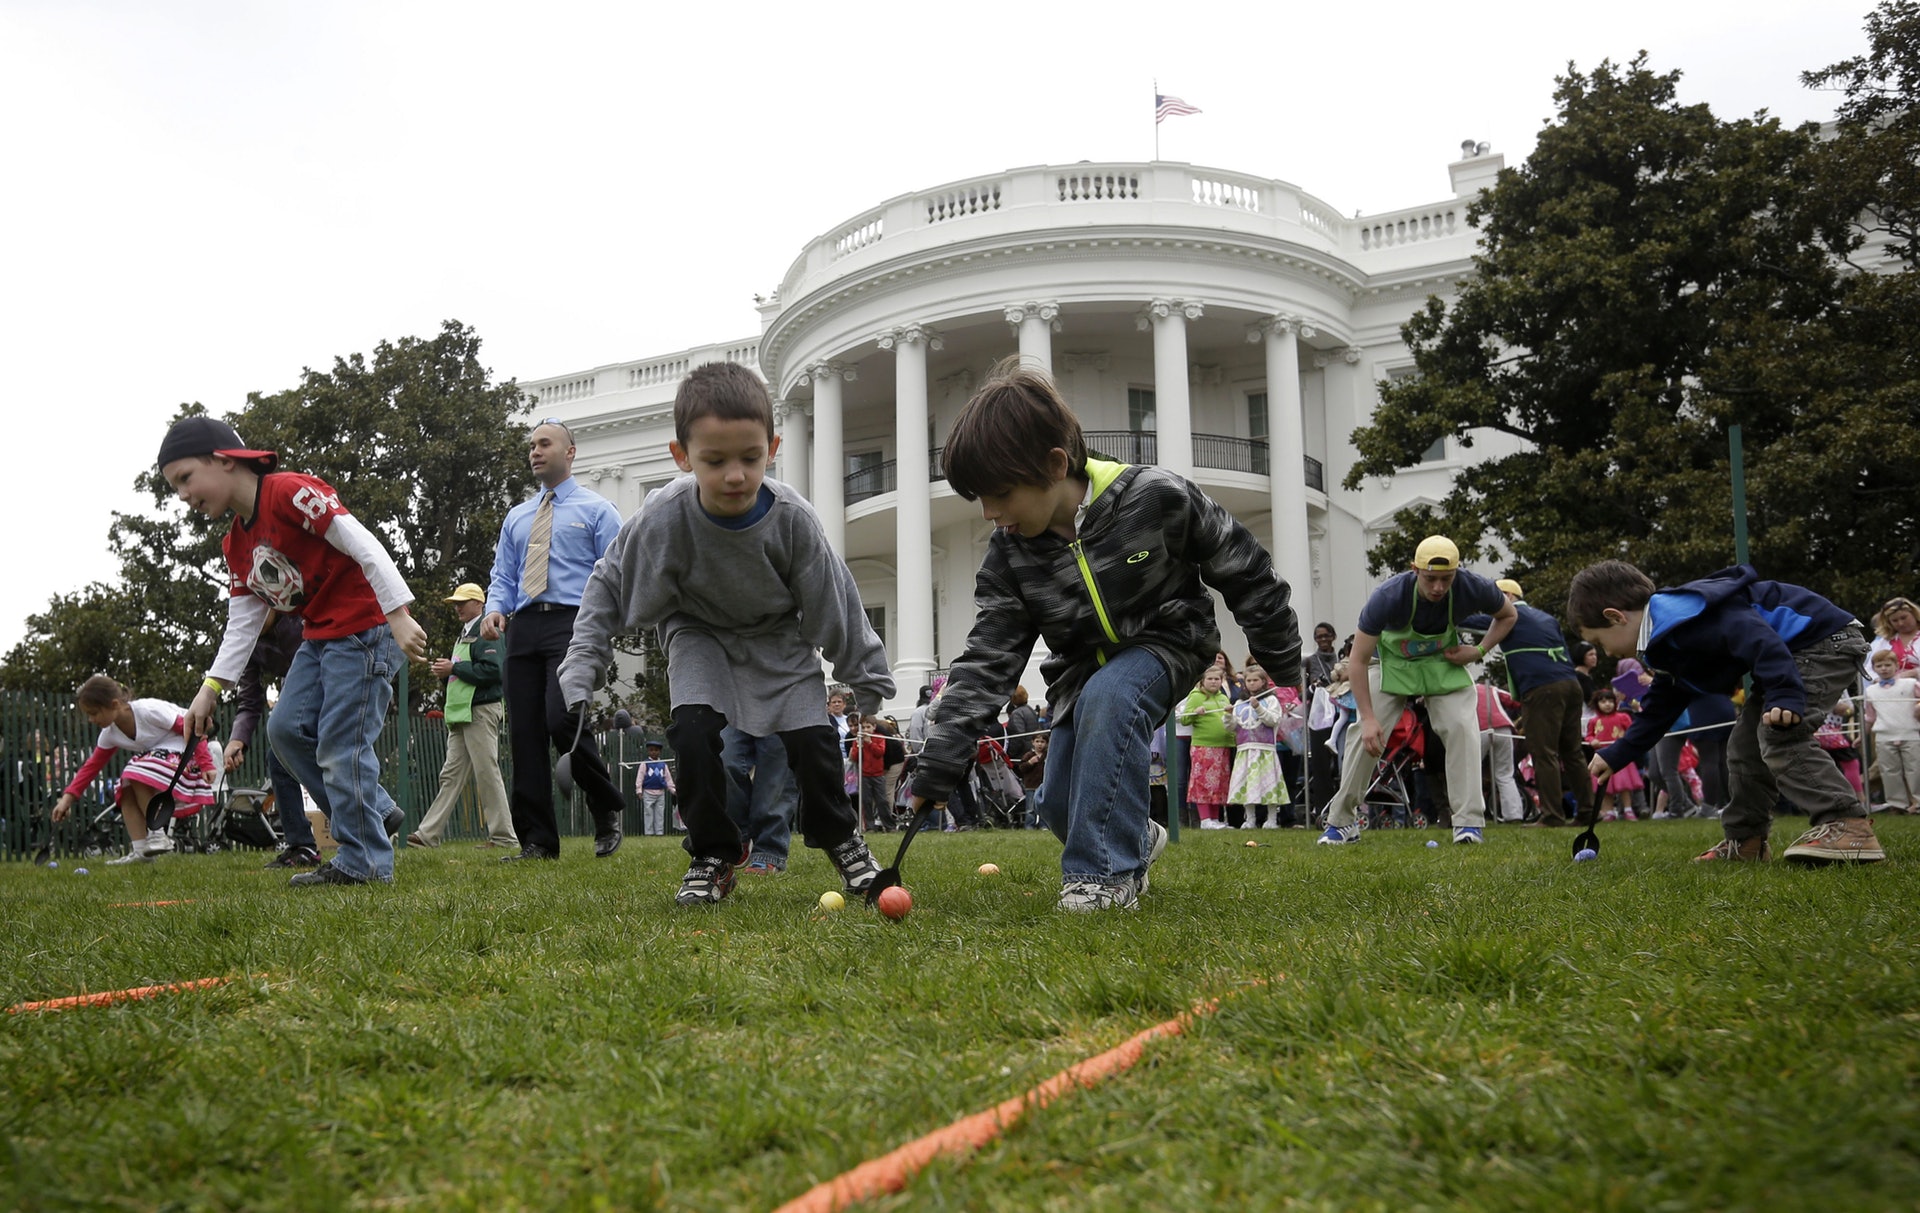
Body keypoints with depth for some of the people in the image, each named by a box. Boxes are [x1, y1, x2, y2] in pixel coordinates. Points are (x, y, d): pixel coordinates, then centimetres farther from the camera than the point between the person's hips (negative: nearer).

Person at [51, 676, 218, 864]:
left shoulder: (149, 710, -24)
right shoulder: (109, 734, -1)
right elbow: (92, 766, 5)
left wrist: (206, 765, -24)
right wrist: (68, 797, -4)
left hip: (184, 756, -9)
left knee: (138, 775, -27)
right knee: (125, 791, -8)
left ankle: (157, 836, -19)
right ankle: (140, 851, -9)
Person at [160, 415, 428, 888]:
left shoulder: (289, 492, -16)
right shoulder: (236, 544, 12)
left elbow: (362, 544, -22)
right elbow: (242, 622, 14)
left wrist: (399, 616, -27)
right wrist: (211, 689, 8)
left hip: (365, 629, -10)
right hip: (319, 636, 10)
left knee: (340, 746, -9)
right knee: (286, 728, 5)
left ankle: (364, 863, 0)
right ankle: (375, 814, 14)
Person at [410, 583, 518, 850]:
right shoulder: (464, 634, 23)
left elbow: (492, 670, -20)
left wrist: (454, 668, -13)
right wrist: (446, 670, 6)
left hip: (482, 711, -10)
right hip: (462, 714, 10)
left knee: (487, 773, -8)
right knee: (451, 775, 8)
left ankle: (503, 837, -3)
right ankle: (428, 834, 7)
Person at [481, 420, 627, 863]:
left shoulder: (597, 510, 8)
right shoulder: (517, 517, 24)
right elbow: (503, 577, 22)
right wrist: (495, 609, 0)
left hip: (573, 623, -5)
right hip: (524, 626, 6)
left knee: (562, 719, -22)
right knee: (524, 734, 0)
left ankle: (607, 811, 1)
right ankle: (537, 841, 6)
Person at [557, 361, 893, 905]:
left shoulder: (792, 519, -30)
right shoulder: (663, 518, -30)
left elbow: (834, 605, -15)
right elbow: (608, 585, -12)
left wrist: (869, 679, -5)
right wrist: (581, 671, -16)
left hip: (779, 635, 0)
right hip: (699, 632, 0)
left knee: (810, 738, -14)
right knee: (694, 728, -23)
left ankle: (840, 836, 16)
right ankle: (713, 854, -1)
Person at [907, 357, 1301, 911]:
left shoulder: (1157, 498, -27)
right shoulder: (1009, 555, -15)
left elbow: (1245, 573, -13)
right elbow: (986, 663, -16)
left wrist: (1285, 667, -5)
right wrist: (937, 769, -24)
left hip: (1165, 643, -5)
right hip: (1081, 670, 5)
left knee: (1108, 694, -37)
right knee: (1059, 806, -2)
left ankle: (1106, 872, -27)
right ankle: (1137, 836, 35)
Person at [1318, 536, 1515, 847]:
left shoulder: (1473, 588, -29)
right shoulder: (1388, 597, -36)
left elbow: (1508, 615, -3)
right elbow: (1358, 660, -28)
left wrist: (1479, 651, -18)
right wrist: (1368, 718, -32)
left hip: (1445, 661, 2)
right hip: (1394, 661, -2)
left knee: (1462, 728, -15)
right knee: (1366, 735, -9)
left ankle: (1468, 821, -6)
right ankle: (1341, 822, 4)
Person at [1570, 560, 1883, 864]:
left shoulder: (1682, 617, -25)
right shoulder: (1667, 642, 11)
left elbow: (1759, 639, -34)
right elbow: (1660, 709, 21)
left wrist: (1784, 694, -39)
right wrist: (1615, 756, 23)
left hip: (1827, 640, -11)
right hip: (1806, 652, 11)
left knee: (1779, 736, -22)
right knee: (1745, 746, 11)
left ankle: (1848, 827, -24)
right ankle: (1744, 841, 16)